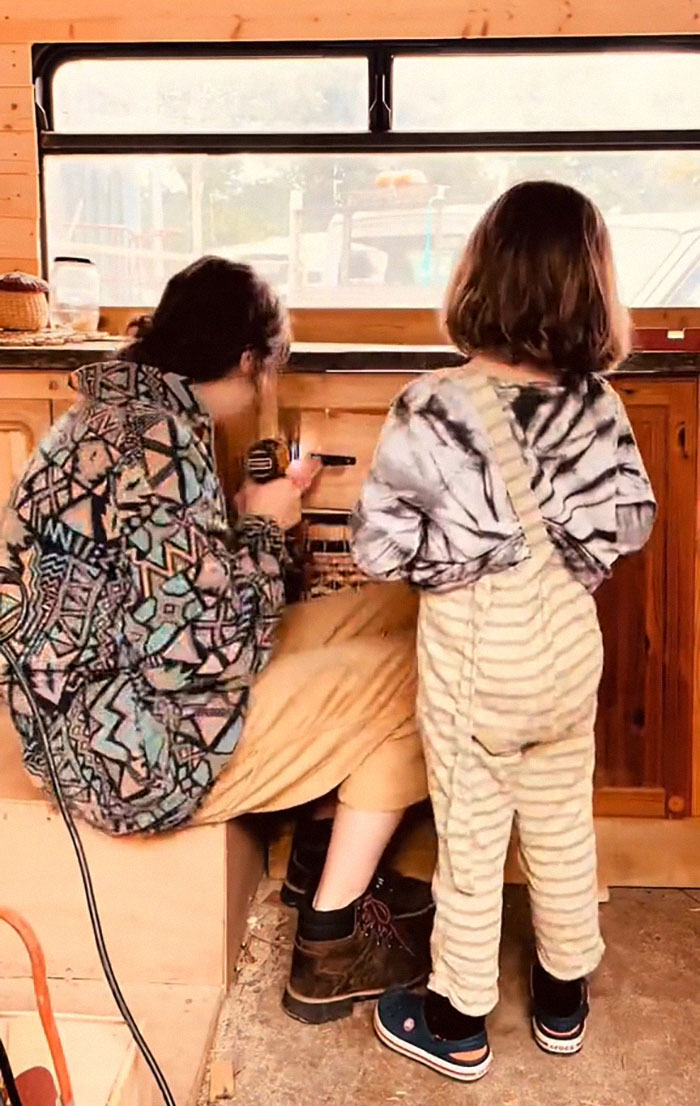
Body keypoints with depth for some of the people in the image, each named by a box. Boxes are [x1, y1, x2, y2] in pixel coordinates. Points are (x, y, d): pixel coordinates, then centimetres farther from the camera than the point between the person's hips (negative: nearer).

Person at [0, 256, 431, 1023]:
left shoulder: (119, 411, 7)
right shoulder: (157, 444, -24)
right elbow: (217, 644, -24)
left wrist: (252, 512, 9)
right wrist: (264, 528, -10)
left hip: (108, 690, 10)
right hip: (132, 738, -10)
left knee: (396, 616, 10)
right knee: (404, 676, -4)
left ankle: (324, 852, 23)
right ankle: (333, 942, 7)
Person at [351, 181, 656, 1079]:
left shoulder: (432, 409, -23)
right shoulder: (595, 403, -11)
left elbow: (378, 547, -19)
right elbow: (631, 523, -2)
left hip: (474, 651, -4)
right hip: (568, 640, 4)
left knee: (471, 837, 13)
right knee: (563, 826, 21)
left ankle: (459, 1021, 32)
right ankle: (563, 999, 41)